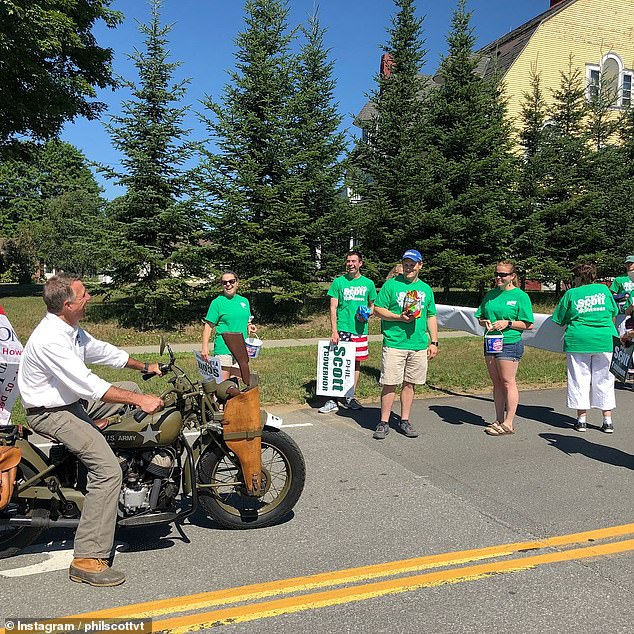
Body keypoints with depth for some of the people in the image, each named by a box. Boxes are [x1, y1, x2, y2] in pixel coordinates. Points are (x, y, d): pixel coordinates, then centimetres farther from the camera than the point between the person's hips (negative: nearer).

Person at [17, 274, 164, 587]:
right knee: (108, 470, -22)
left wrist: (145, 366, 23)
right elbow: (86, 383, -33)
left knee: (132, 389, 15)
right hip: (51, 414, -10)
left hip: (73, 401, 10)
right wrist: (140, 401, -34)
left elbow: (102, 351, 20)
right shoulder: (49, 339, -27)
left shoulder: (71, 330, 5)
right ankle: (87, 560, -16)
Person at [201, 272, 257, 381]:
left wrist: (250, 327, 2)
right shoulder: (217, 302, -2)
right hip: (223, 349, -5)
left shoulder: (244, 301, 13)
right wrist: (205, 347, -14)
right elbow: (208, 325, -4)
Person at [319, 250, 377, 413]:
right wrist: (334, 331, -11)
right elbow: (333, 308, -2)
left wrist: (367, 314, -5)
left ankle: (350, 398, 21)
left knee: (356, 363, 8)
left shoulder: (368, 283, 8)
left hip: (360, 330, 3)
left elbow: (372, 306, 19)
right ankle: (332, 401, 2)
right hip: (342, 329, -3)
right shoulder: (339, 282, 2)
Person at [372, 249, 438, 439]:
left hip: (419, 345, 4)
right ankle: (384, 422, 8)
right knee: (390, 384, -2)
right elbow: (378, 309, -2)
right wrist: (399, 318, -15)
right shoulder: (391, 285, 1)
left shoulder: (426, 289, 14)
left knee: (410, 384, 9)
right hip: (394, 343, -4)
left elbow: (431, 316, 18)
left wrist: (434, 342, 11)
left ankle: (405, 421, 21)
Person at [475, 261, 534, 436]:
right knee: (496, 383, 10)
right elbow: (479, 317, 18)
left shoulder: (520, 296, -3)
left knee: (508, 383, -3)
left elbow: (529, 324, -6)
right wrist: (485, 322, -4)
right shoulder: (491, 294, 14)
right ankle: (499, 420, 18)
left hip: (510, 344, -6)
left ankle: (508, 424, 3)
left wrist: (508, 323, -17)